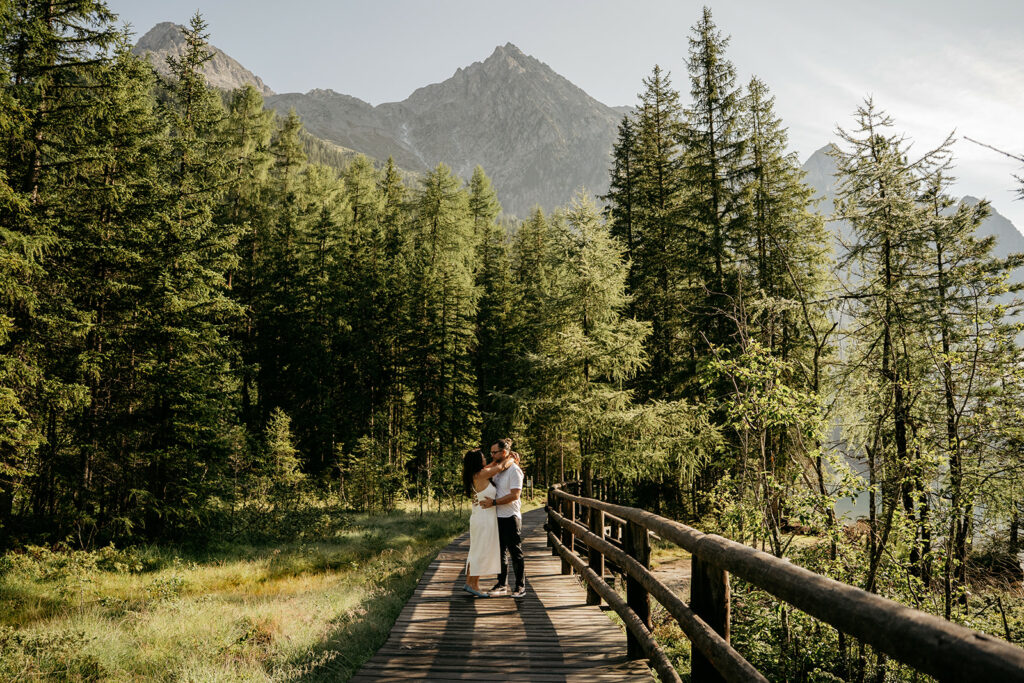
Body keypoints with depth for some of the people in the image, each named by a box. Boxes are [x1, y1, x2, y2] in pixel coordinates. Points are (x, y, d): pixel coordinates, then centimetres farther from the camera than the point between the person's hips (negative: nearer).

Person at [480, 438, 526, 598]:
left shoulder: (514, 470, -12)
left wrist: (493, 503, -20)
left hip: (510, 518, -8)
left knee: (515, 553, 0)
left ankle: (520, 586, 9)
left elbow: (514, 495, -19)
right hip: (497, 517, 8)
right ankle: (502, 585, 21)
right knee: (500, 552, 12)